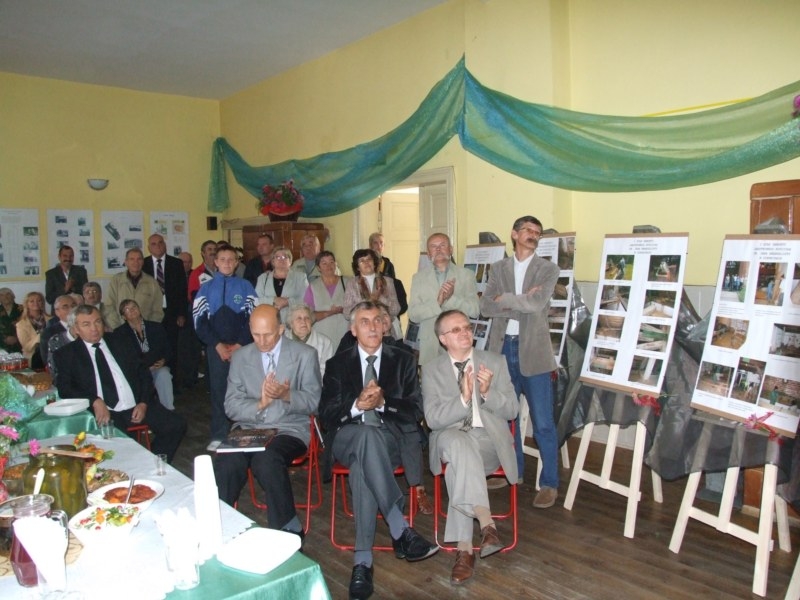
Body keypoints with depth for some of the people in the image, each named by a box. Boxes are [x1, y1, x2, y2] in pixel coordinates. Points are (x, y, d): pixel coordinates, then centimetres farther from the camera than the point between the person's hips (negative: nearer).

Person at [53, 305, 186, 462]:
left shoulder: (119, 343, 18)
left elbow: (143, 373, 16)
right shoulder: (66, 354, 11)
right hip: (103, 412, -3)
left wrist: (144, 403, -1)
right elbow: (65, 388, 0)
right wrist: (95, 401, -17)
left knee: (177, 424, -17)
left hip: (136, 407, 3)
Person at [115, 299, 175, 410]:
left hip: (158, 368, 2)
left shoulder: (156, 327, 16)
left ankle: (169, 410, -31)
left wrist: (163, 360, -7)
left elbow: (167, 348, 15)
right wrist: (145, 367, -14)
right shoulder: (119, 333, 7)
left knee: (163, 374, -33)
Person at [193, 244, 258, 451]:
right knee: (218, 391, 6)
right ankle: (218, 436, 15)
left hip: (242, 347, -1)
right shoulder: (206, 288, 8)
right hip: (216, 347, 1)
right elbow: (200, 320, 3)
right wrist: (217, 345, -7)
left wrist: (239, 345, -9)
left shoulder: (245, 286, 4)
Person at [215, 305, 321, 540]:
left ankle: (288, 528, -14)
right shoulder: (240, 357, 9)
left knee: (267, 460, -34)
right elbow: (231, 406, 5)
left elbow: (313, 402, 0)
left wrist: (287, 395, -20)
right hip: (249, 427, 3)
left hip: (289, 429, -2)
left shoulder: (305, 355, 2)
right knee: (226, 464, -29)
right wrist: (259, 404, -15)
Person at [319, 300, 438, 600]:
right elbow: (326, 416, 6)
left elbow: (416, 411, 5)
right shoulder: (337, 364, 15)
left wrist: (383, 403, -13)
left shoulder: (403, 361, 14)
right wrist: (357, 405, -14)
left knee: (362, 467, -36)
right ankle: (401, 530, -36)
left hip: (389, 440, 0)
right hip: (348, 439, 0)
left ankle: (363, 562, -32)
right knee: (368, 433, -38)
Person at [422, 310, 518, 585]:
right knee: (458, 441, -37)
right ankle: (487, 524, -36)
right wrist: (463, 398, -22)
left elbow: (512, 410, 4)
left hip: (489, 440, 0)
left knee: (458, 467, -33)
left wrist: (488, 393, -16)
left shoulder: (495, 361, 7)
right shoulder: (432, 370, 6)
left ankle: (464, 549, -26)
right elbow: (433, 419, -6)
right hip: (451, 439, 0)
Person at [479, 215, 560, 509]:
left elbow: (537, 303, -17)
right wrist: (520, 302, -13)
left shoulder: (548, 269, 0)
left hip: (533, 351, -3)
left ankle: (549, 483, 13)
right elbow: (485, 307, -4)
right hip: (502, 348, 4)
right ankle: (513, 471, 31)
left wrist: (505, 299, -7)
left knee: (543, 423, -1)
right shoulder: (498, 268, 8)